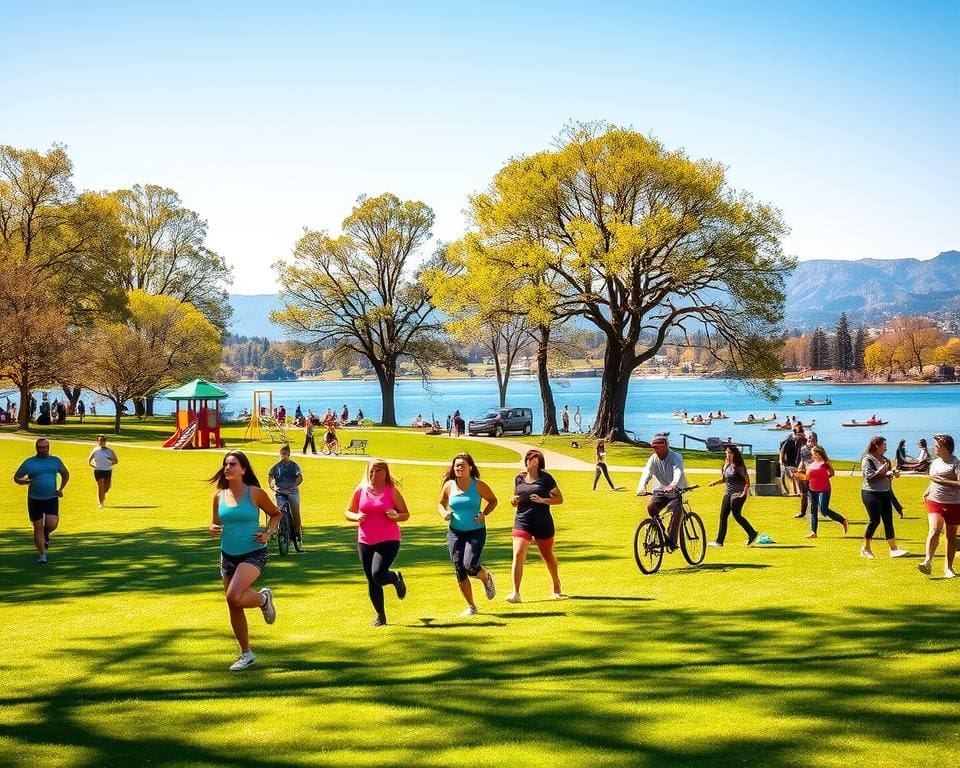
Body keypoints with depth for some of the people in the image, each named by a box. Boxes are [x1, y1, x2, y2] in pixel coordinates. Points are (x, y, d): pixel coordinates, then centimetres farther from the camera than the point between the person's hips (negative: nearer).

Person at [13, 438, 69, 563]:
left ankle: (45, 535, 24)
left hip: (52, 498, 1)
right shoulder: (29, 463, 1)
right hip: (34, 500, -1)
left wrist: (61, 489, 10)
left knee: (52, 524, -13)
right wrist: (23, 481, -16)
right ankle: (42, 554, 13)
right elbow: (16, 477, 7)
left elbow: (65, 474, 21)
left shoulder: (55, 461, 7)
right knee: (38, 527, 2)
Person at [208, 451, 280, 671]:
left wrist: (268, 533, -8)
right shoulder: (219, 496, 4)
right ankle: (247, 654, 25)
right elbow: (215, 524, 15)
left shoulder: (254, 493, -7)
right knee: (233, 607, 9)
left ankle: (263, 599, 8)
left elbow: (275, 514, 7)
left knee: (234, 597, -26)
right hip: (228, 555, 5)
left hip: (253, 553, -5)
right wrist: (213, 530, -8)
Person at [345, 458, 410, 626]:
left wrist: (396, 516, -20)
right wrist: (356, 517, -10)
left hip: (388, 541, -4)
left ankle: (397, 578, 16)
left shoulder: (392, 490, -3)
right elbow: (348, 512, 12)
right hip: (365, 542, 4)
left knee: (378, 575, -19)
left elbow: (406, 514, 2)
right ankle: (380, 615, 23)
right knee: (371, 581, 7)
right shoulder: (361, 490, 5)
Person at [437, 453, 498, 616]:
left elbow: (493, 500, 7)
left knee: (470, 566, -19)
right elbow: (440, 503, 14)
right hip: (455, 533, 3)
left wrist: (484, 514, -9)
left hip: (476, 532, -3)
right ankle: (471, 607, 18)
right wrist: (444, 513, -7)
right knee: (459, 571, 2)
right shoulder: (449, 485, 0)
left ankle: (487, 578, 18)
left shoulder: (478, 485, -7)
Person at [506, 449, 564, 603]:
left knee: (548, 557, 14)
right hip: (522, 522, 2)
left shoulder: (545, 478, -3)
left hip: (543, 524, -2)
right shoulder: (519, 478, 9)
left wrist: (542, 500, -17)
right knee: (518, 555, -16)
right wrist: (514, 500, -3)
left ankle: (556, 588, 38)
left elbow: (559, 499, -2)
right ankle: (515, 593, -17)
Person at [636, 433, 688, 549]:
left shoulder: (676, 457, -18)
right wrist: (642, 486, -43)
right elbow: (646, 473, -22)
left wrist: (673, 485, -58)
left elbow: (678, 472, -37)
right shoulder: (653, 459, -6)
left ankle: (671, 540, -21)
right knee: (651, 507, -20)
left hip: (677, 490, -4)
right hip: (661, 490, 4)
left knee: (677, 510, -28)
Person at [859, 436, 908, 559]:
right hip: (871, 494, -7)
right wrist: (885, 473, -20)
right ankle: (865, 548, 8)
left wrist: (892, 473, -1)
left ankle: (893, 548, 6)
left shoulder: (884, 459, 12)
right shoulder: (867, 459, -10)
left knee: (888, 521, 5)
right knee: (875, 520, -6)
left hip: (885, 493, 7)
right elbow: (869, 477, -18)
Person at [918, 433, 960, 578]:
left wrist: (943, 481, -22)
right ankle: (928, 562, -28)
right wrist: (927, 491, 10)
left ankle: (948, 568, 18)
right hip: (935, 502, 4)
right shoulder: (934, 463, 12)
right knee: (934, 530, -18)